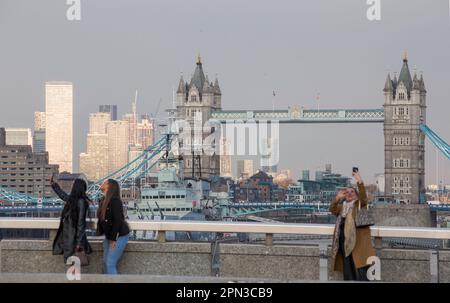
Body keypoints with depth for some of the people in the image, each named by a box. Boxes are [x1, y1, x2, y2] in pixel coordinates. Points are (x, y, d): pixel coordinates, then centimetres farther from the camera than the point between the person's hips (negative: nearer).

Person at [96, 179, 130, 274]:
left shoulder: (115, 200, -21)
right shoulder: (103, 200, 5)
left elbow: (118, 221, -24)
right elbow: (102, 219, 11)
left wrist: (113, 239, -21)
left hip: (119, 236, -9)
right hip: (108, 236, 9)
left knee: (110, 264, -9)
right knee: (105, 262, 11)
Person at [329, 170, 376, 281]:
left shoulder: (359, 204, 7)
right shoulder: (342, 206, 22)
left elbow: (363, 198, -13)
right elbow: (332, 210, 5)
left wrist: (360, 182, -26)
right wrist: (337, 198, -11)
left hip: (358, 240, -5)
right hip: (344, 240, 6)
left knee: (360, 271, -12)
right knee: (348, 271, 7)